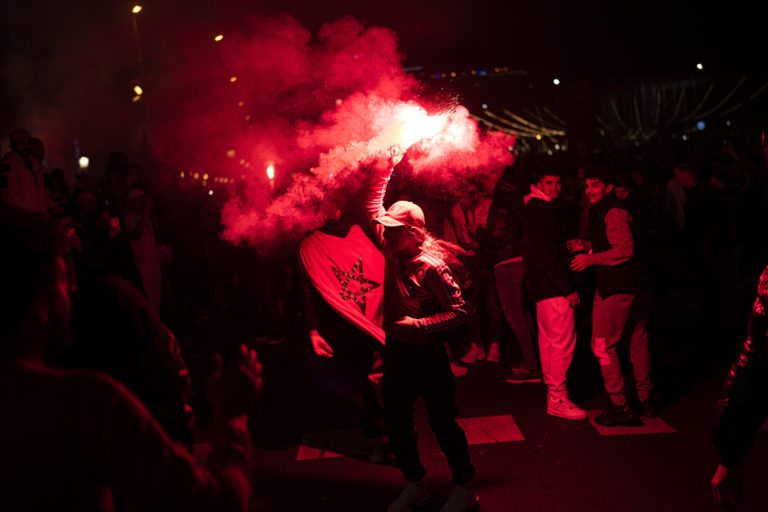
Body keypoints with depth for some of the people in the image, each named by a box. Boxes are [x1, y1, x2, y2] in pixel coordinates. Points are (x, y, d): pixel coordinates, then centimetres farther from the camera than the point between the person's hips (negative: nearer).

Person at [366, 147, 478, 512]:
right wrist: (386, 169, 7)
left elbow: (460, 312, -19)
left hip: (427, 354, -7)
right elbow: (373, 206, 12)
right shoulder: (392, 252, 2)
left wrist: (419, 325, -26)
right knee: (396, 423, 13)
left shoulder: (431, 266, -18)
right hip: (396, 350, 7)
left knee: (442, 422, 4)